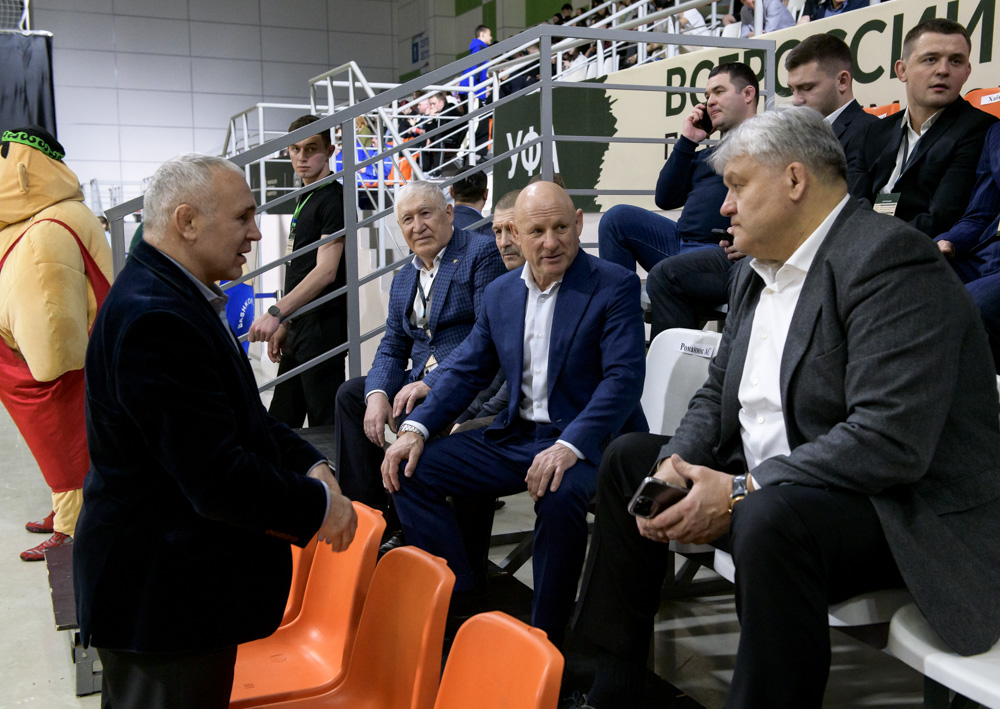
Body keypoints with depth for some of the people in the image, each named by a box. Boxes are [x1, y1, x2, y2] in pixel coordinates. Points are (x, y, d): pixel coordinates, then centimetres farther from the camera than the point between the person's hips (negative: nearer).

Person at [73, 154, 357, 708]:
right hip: (163, 600, -10)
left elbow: (242, 416, 13)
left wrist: (310, 464, -2)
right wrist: (320, 505, -15)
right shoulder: (155, 320, -27)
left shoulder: (175, 297, 7)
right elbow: (219, 481, -30)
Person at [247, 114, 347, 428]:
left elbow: (325, 271, -22)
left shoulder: (333, 199, -11)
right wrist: (285, 324, 19)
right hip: (299, 331, 10)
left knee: (326, 427, -5)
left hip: (322, 330, -10)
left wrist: (276, 312, -28)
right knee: (280, 425, 15)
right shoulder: (304, 200, 18)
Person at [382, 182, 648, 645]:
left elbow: (624, 378, -17)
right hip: (515, 436, 6)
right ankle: (459, 603, 3)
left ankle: (544, 636, -15)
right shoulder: (500, 294, 11)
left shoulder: (615, 286, -7)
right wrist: (415, 429, -3)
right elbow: (466, 371, 13)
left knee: (561, 496, -37)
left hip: (586, 441, -6)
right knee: (410, 471, -5)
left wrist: (568, 445, -32)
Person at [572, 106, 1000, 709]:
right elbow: (719, 393, 14)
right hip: (768, 487, 10)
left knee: (771, 517, -38)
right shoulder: (758, 268, 10)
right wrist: (676, 462, -7)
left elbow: (891, 440, -28)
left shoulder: (890, 258, -19)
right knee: (629, 458, 11)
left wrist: (741, 492, -25)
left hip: (903, 508, -9)